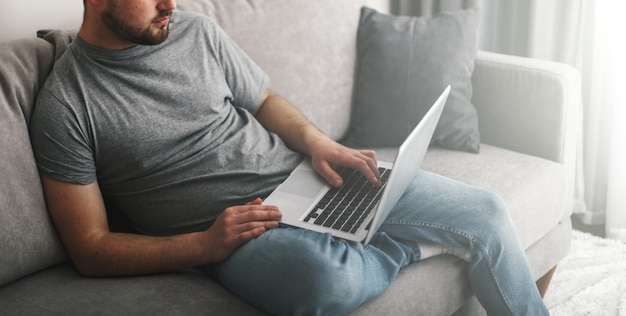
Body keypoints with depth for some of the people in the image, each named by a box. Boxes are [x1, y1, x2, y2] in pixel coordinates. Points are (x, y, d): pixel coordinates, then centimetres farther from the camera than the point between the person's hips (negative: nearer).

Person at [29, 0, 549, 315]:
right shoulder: (64, 106, -8)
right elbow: (91, 251, -9)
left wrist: (316, 141, -3)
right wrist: (206, 245, -20)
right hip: (220, 232, -5)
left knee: (484, 213, -6)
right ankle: (410, 244, -5)